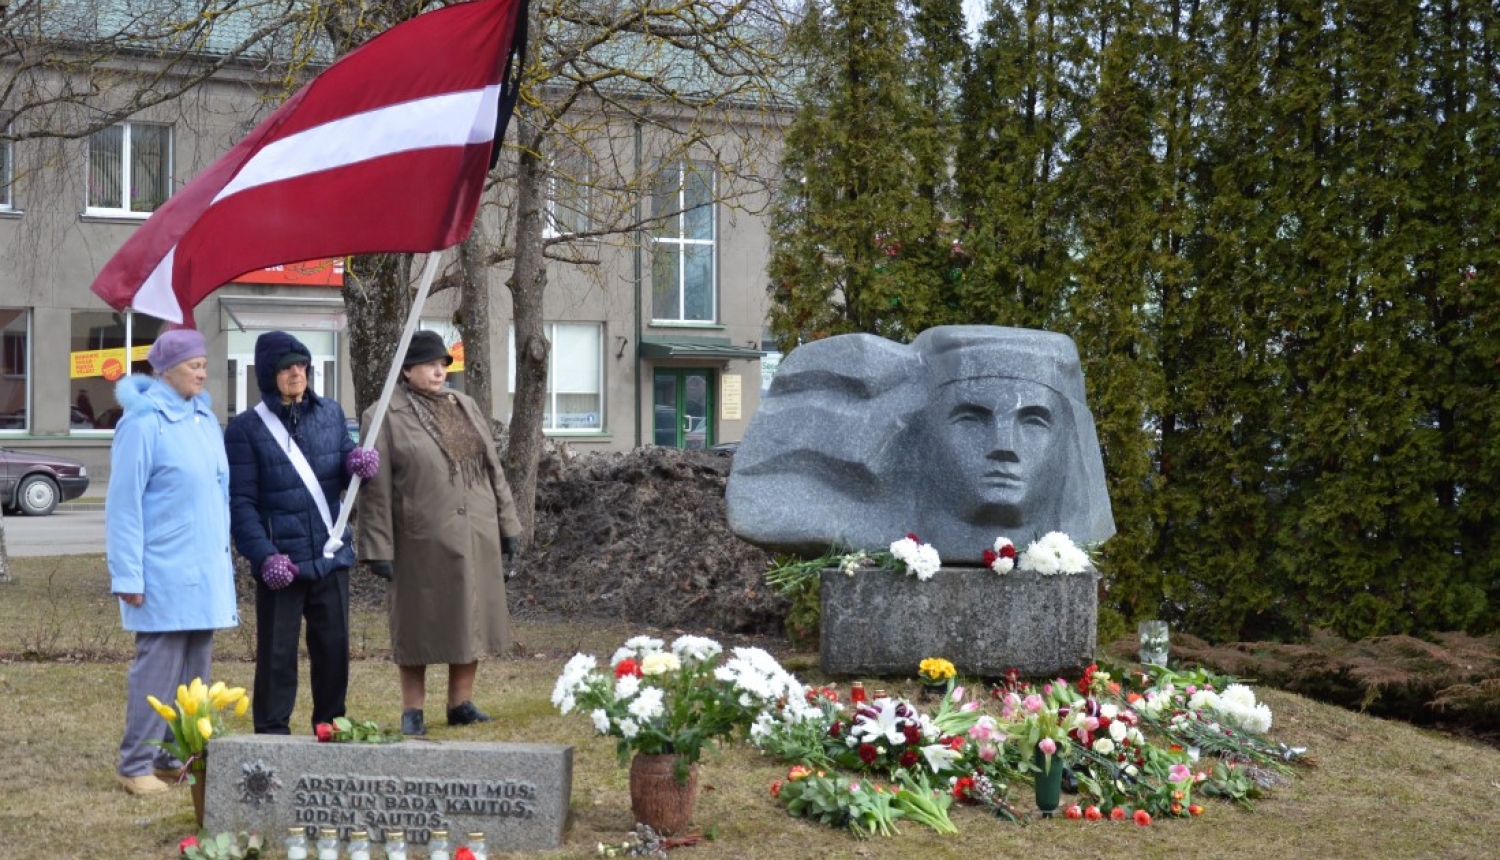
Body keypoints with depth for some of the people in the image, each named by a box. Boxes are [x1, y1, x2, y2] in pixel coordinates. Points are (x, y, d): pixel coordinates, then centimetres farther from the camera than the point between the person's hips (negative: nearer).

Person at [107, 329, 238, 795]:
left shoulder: (205, 418, 11)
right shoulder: (143, 422, -10)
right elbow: (123, 502, -11)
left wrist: (224, 558, 15)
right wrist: (128, 576, -14)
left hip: (206, 570, 7)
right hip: (164, 572, -7)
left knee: (195, 667, 11)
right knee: (158, 667, -4)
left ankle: (178, 756, 20)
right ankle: (136, 765, 5)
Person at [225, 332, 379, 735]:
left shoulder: (331, 413, 8)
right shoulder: (246, 428, -5)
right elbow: (240, 501, -8)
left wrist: (359, 463, -9)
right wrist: (264, 555, -20)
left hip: (331, 556, 4)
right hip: (281, 562, -4)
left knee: (334, 645, 11)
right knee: (277, 652, 4)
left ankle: (331, 728, 25)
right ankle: (272, 733, 15)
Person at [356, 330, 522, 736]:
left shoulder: (465, 407, 13)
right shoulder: (385, 417, -4)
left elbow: (492, 469, 14)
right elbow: (376, 489, -7)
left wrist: (507, 524, 11)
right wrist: (379, 547, -12)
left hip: (475, 537, 5)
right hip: (421, 542, -5)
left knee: (471, 618, 9)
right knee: (418, 624, 3)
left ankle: (461, 703, 21)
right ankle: (412, 711, 15)